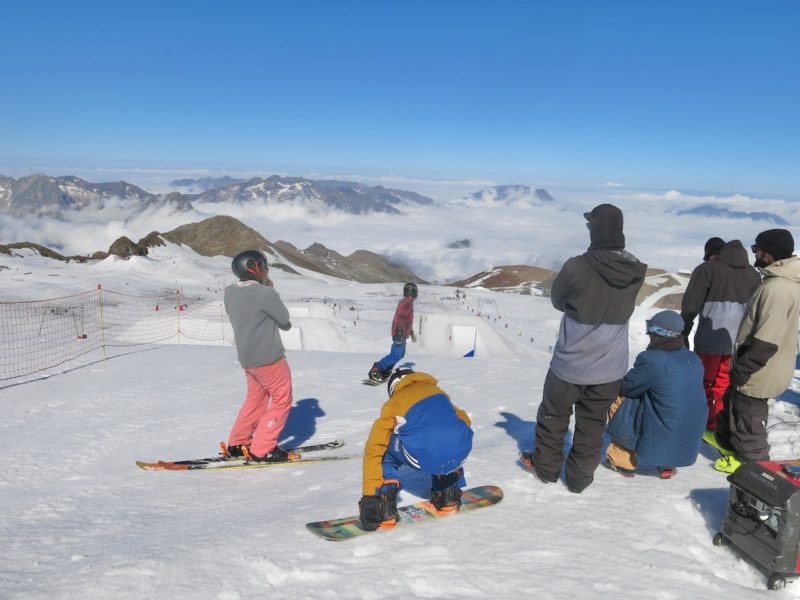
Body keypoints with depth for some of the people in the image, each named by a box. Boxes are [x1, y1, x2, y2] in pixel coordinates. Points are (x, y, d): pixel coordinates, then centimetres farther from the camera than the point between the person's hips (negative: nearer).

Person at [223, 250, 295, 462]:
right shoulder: (266, 294, -20)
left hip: (246, 357, 8)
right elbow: (285, 321, -7)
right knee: (282, 399, 6)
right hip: (269, 357, -7)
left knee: (255, 398, 23)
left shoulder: (230, 293, 1)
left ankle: (237, 443, 26)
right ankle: (262, 449, 5)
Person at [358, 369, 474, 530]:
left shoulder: (393, 404, 19)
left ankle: (386, 510, 13)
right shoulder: (438, 391, 30)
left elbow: (373, 450, 13)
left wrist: (369, 497, 14)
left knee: (383, 450, 24)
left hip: (426, 458, -4)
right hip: (460, 453, 4)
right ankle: (449, 495, 34)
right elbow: (465, 420, 41)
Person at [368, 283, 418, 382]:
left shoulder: (407, 302, 17)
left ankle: (385, 371, 18)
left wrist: (411, 333, 37)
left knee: (400, 353, 18)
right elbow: (399, 318, -26)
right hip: (400, 334, -11)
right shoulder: (407, 303, -15)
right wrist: (399, 334, -31)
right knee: (395, 355, -12)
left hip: (402, 334, 11)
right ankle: (375, 371, -14)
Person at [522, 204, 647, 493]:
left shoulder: (577, 267, -24)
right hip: (609, 369, 3)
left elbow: (557, 300, -6)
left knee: (553, 416, 20)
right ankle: (580, 477, 30)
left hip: (570, 364, -3)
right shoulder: (636, 272, -10)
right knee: (592, 425, 19)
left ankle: (546, 467, 36)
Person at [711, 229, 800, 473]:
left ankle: (752, 461, 25)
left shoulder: (777, 288, -29)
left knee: (747, 416, 8)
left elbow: (766, 341, -29)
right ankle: (726, 439, 45)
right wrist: (741, 366, 21)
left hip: (759, 372, -10)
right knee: (732, 402, 26)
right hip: (762, 367, 10)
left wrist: (743, 369, -20)